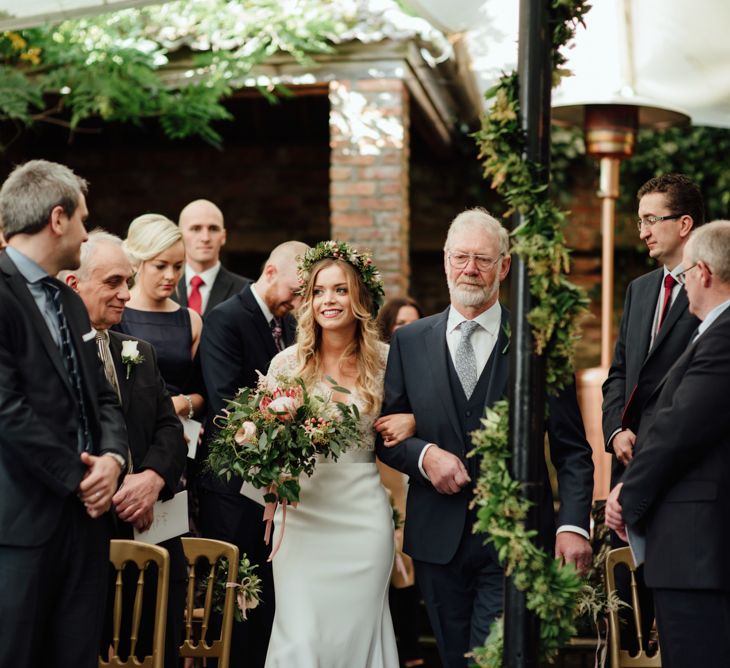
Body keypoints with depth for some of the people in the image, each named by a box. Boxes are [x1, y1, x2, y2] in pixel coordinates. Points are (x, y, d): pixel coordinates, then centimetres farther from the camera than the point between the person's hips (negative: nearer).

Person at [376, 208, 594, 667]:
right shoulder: (410, 342, 8)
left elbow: (573, 450, -1)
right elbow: (385, 433, 10)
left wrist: (574, 525, -12)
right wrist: (423, 454, -11)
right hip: (439, 538, 3)